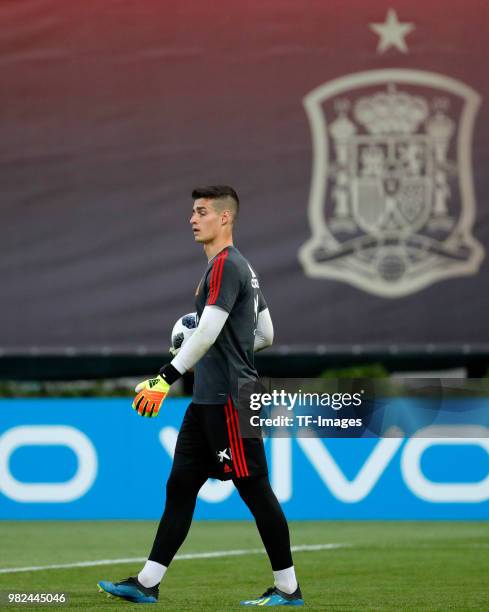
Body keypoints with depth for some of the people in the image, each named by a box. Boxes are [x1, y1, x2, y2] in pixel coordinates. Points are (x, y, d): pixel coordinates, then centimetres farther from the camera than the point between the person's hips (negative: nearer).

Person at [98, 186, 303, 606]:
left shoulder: (225, 266, -13)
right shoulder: (241, 268, 17)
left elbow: (208, 332, -23)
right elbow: (266, 335, 22)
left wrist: (166, 379, -26)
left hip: (228, 399, -10)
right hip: (208, 398, 10)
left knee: (254, 489, -5)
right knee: (180, 486, 8)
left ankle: (288, 588, 1)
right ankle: (147, 583, 9)